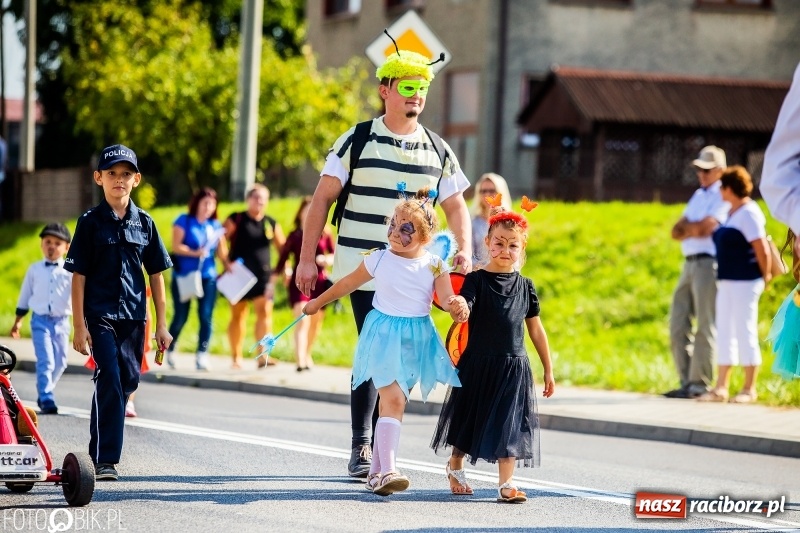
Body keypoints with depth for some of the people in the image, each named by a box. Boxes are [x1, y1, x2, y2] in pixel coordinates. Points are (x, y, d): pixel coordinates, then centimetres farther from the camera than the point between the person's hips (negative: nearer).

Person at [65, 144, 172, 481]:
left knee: (127, 382, 9)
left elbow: (156, 275, 11)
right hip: (100, 316, -4)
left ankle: (99, 451, 25)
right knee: (109, 380, -14)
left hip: (133, 317, 4)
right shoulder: (91, 222, -1)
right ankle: (105, 460, -13)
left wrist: (161, 324, 8)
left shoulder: (144, 223, 8)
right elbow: (78, 276, -2)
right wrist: (79, 326, -7)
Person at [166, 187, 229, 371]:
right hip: (183, 276, -3)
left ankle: (202, 356, -6)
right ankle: (170, 349, 24)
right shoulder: (184, 221, 0)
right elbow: (176, 246, -10)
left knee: (206, 316, -8)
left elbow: (222, 253, 7)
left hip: (208, 277, 3)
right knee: (181, 316, 1)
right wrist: (195, 253, -22)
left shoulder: (215, 226, 10)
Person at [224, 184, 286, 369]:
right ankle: (236, 358, 15)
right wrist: (226, 263, -15)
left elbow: (282, 248, 17)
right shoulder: (236, 220, 1)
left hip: (263, 276, 2)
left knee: (265, 312, -13)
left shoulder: (271, 224, 11)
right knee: (238, 315, 6)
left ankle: (262, 356, -17)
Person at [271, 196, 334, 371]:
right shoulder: (294, 236, 5)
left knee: (316, 322, 11)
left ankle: (307, 354, 34)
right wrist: (272, 283, 0)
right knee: (302, 319, -17)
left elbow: (335, 256, 6)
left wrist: (327, 260, -17)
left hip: (319, 281, 2)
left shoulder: (324, 234, 7)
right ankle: (300, 360, -27)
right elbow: (282, 260, 5)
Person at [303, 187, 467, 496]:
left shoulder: (434, 266, 0)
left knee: (392, 402, 9)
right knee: (393, 400, -16)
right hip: (385, 335, -2)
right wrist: (317, 303, 21)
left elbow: (447, 298, -7)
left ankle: (376, 471, 17)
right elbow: (348, 284, 11)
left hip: (417, 340, 2)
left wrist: (457, 307, -31)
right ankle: (387, 470, -23)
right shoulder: (379, 259, -2)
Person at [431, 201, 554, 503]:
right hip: (478, 364, -1)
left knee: (510, 424, -4)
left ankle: (506, 483, -1)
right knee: (471, 420, 13)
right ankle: (455, 467, 37)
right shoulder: (476, 280, -5)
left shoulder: (525, 286, 4)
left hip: (513, 367, 1)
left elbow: (535, 329, 10)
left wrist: (548, 370, 12)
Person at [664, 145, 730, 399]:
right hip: (689, 264, 9)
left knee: (705, 327, -7)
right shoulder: (698, 196, 21)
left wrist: (686, 226, 1)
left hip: (709, 264, -9)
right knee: (678, 325, 6)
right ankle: (687, 382, 11)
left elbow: (706, 226, -17)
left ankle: (699, 384, -6)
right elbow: (676, 233, 15)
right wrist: (695, 229, -6)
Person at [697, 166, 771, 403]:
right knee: (724, 333, 9)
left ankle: (749, 389, 3)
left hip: (744, 283, -10)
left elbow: (763, 250, -18)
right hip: (727, 281, 10)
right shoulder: (732, 212, 14)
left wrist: (765, 276, -8)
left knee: (745, 332, -4)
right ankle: (721, 388, 13)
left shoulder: (748, 213, -15)